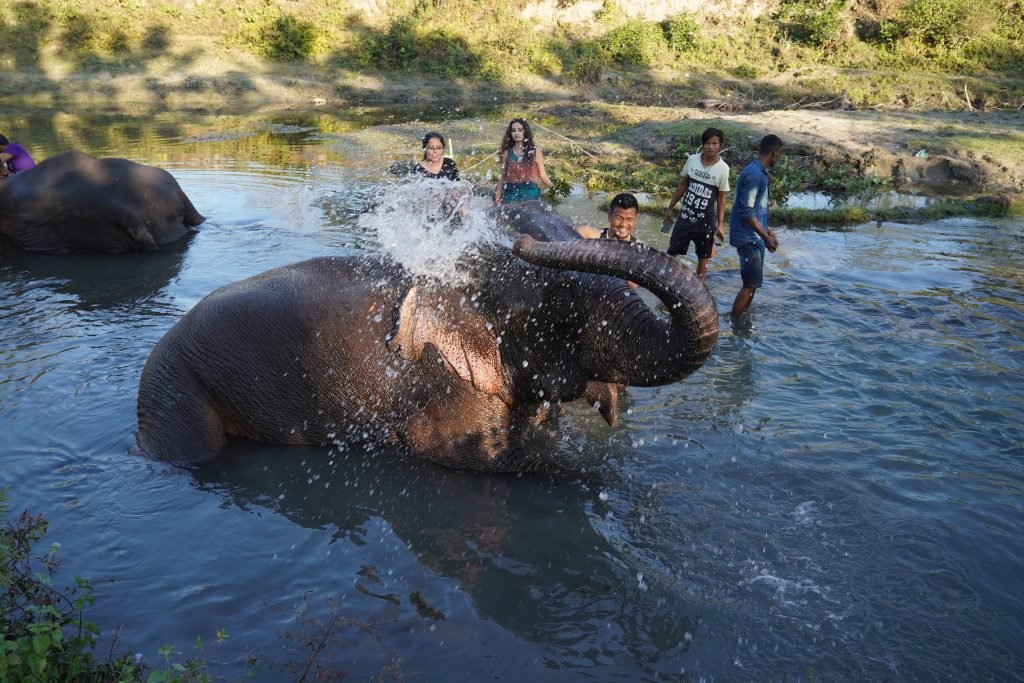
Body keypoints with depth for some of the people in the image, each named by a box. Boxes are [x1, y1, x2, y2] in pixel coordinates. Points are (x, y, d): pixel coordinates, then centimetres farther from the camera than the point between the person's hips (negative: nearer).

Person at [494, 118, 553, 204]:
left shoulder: (535, 152, 3)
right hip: (511, 194, 1)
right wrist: (498, 198, 4)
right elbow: (503, 177, 9)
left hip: (530, 193, -1)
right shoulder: (507, 153, 6)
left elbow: (543, 175, 4)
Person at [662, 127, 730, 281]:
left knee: (703, 258, 9)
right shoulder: (692, 160, -4)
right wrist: (670, 207, 10)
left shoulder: (723, 168, -11)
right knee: (671, 253, 7)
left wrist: (720, 224, -8)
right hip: (685, 217, 2)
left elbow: (721, 198, -5)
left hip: (705, 222, -2)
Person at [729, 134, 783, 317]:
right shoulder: (754, 174, -19)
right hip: (749, 238, -10)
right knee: (751, 284, -7)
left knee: (753, 283, 15)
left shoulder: (758, 172, 13)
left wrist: (768, 231, 22)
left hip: (754, 237, 10)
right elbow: (746, 211, -23)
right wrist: (766, 237, -19)